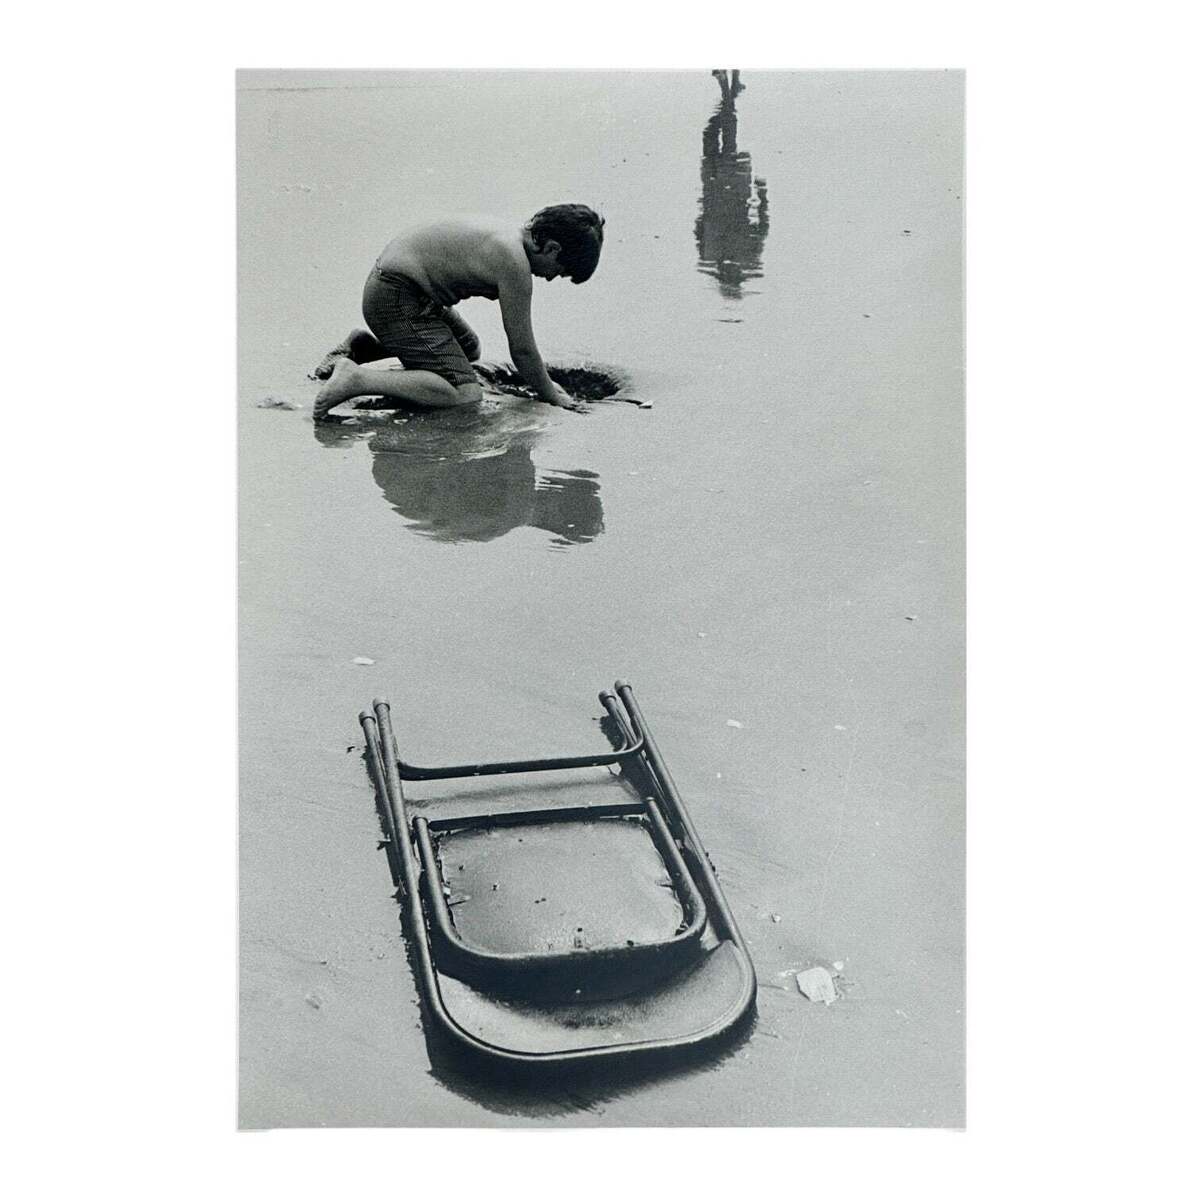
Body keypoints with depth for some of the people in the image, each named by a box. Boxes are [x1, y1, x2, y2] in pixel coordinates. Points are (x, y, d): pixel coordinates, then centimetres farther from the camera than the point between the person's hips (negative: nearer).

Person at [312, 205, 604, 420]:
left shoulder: (505, 234, 10)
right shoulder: (514, 262, -20)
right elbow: (522, 349, -14)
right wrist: (550, 394, 2)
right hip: (398, 300, -11)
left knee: (469, 350, 32)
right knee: (467, 395, -18)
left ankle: (363, 347, 25)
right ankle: (356, 378, -24)